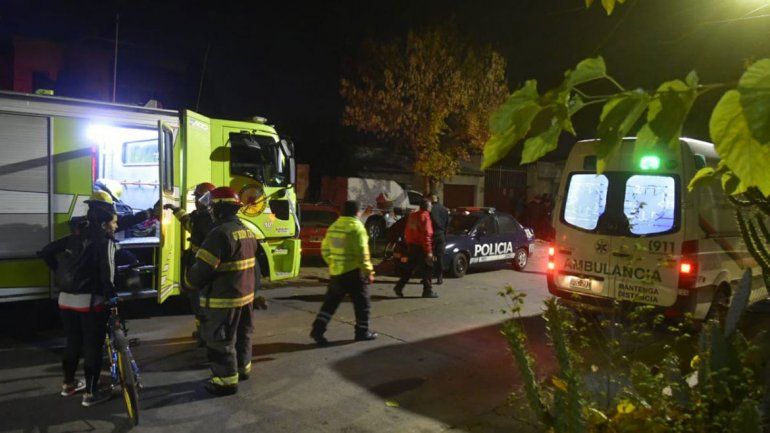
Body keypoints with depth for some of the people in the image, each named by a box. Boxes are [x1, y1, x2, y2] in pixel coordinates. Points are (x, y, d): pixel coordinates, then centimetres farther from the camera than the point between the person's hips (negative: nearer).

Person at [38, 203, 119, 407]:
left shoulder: (75, 237, 11)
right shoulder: (106, 242, -10)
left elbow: (46, 252, 12)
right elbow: (106, 274, -21)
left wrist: (61, 273, 18)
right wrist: (112, 298, -13)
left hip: (66, 299, 7)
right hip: (90, 301, -7)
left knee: (73, 342, 22)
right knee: (93, 346, 4)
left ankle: (68, 384, 36)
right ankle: (91, 393, 11)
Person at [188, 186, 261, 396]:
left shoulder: (220, 233, -23)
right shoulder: (247, 231, 6)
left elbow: (202, 269, -22)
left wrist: (192, 280, -4)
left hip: (223, 300, -9)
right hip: (246, 296, 9)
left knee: (220, 340, 5)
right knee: (242, 334, 22)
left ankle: (227, 380, 13)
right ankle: (243, 368, 38)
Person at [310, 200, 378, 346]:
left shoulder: (333, 226, 9)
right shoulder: (356, 227, -13)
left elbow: (325, 250, 14)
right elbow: (362, 254, -17)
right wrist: (369, 272, -10)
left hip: (335, 273, 7)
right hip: (353, 272, -6)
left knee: (330, 303, 14)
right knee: (362, 303, 10)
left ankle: (318, 330, 7)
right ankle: (362, 332, 18)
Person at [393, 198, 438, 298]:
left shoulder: (412, 215, 11)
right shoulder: (424, 216, -14)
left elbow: (407, 233, 16)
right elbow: (426, 235, -20)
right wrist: (429, 251, -21)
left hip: (411, 246, 8)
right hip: (420, 247, -8)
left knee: (409, 268, 15)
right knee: (427, 268, 3)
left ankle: (399, 287, 12)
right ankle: (428, 291, 6)